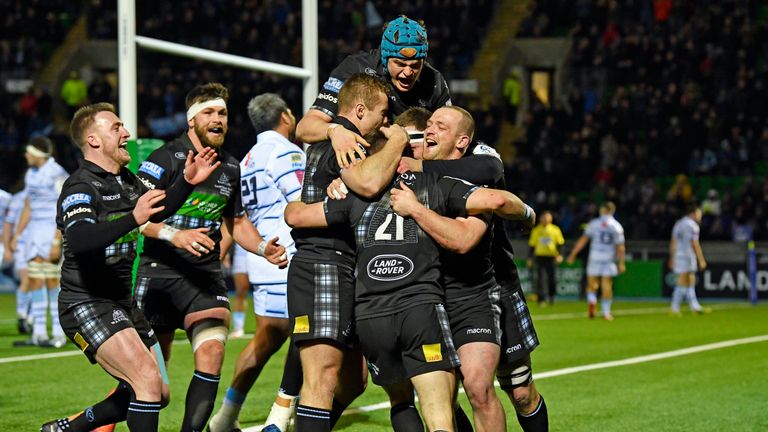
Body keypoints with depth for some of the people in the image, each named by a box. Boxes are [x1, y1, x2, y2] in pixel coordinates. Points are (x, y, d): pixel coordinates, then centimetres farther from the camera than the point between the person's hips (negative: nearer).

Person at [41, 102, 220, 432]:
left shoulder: (126, 181, 11)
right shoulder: (81, 187, -17)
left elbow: (158, 211, 28)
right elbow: (79, 240, -35)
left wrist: (186, 183, 12)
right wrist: (133, 219, -44)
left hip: (120, 303, 10)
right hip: (86, 305, -10)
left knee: (157, 393, 12)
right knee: (148, 381, -22)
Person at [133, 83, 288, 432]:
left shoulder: (230, 168, 11)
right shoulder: (166, 158, -7)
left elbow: (237, 222, 25)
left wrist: (263, 248, 6)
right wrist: (174, 235, -30)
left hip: (206, 275, 4)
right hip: (160, 272, -4)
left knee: (212, 352, -17)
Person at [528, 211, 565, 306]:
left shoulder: (555, 230, 4)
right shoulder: (536, 230, 6)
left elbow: (560, 243, 5)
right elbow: (532, 245, 11)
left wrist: (559, 255, -10)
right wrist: (530, 258, 6)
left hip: (551, 257, 0)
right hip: (539, 256, 0)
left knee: (552, 279, -2)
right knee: (540, 279, -6)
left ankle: (551, 296, 22)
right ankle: (541, 299, -2)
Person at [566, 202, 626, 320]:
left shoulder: (594, 223, 2)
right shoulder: (617, 226, 3)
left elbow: (583, 239, -2)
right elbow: (620, 247, 0)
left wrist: (573, 254, 3)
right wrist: (621, 263, 6)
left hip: (594, 258, 0)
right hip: (609, 259, 1)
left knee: (592, 284, 9)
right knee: (607, 286, 5)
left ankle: (591, 301, -18)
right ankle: (606, 313, 6)